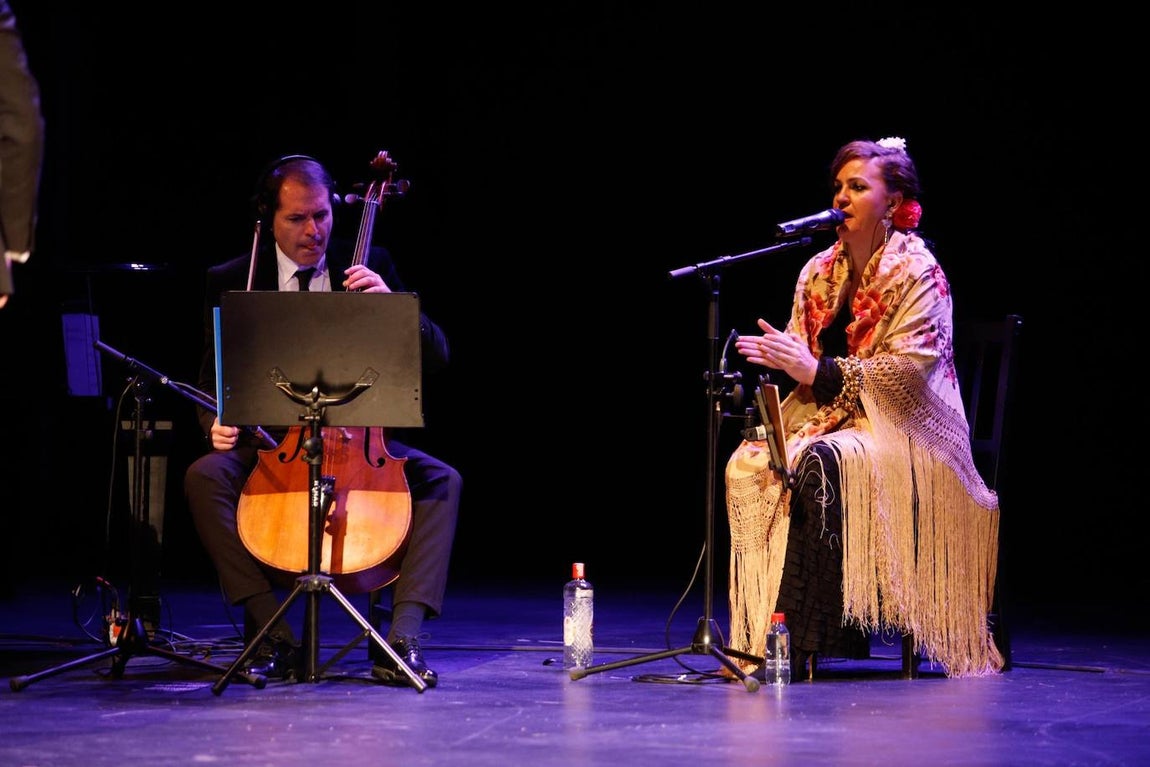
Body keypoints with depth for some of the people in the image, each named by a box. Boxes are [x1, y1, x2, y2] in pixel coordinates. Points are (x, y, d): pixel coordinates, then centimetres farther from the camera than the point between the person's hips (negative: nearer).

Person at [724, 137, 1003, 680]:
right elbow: (806, 350, 16)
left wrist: (818, 371, -21)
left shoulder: (916, 273, -8)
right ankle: (758, 635, -23)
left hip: (904, 429, -7)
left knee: (818, 463, -35)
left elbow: (908, 370, -17)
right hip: (826, 413, 7)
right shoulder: (821, 271, 13)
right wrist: (777, 355, -8)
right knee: (748, 463, -21)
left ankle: (805, 641, -35)